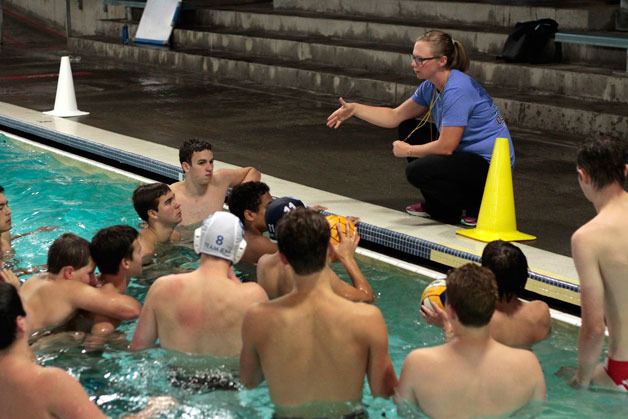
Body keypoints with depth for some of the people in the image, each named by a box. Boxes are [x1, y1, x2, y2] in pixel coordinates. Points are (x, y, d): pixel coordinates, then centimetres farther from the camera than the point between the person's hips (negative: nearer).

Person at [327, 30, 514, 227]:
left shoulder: (457, 90, -24)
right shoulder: (431, 87, 4)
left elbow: (446, 147, -24)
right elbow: (395, 117, 13)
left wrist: (408, 151, -8)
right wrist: (354, 109, 3)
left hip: (490, 165, -10)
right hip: (466, 154, 10)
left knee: (417, 171, -24)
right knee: (408, 130, 13)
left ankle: (477, 208, -5)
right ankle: (438, 206, 19)